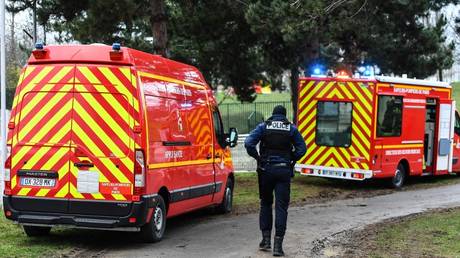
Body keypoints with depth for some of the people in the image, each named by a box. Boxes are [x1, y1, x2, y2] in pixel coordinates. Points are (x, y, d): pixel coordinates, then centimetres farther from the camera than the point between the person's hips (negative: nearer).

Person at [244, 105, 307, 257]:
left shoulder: (263, 126, 2)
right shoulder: (291, 128, 4)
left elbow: (248, 143, -10)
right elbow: (302, 148, -1)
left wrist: (257, 157, 3)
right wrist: (291, 160, 10)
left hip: (266, 170, 1)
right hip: (284, 171, -1)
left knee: (265, 204, 17)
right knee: (281, 207, 0)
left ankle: (266, 239, 15)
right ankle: (278, 244, -6)